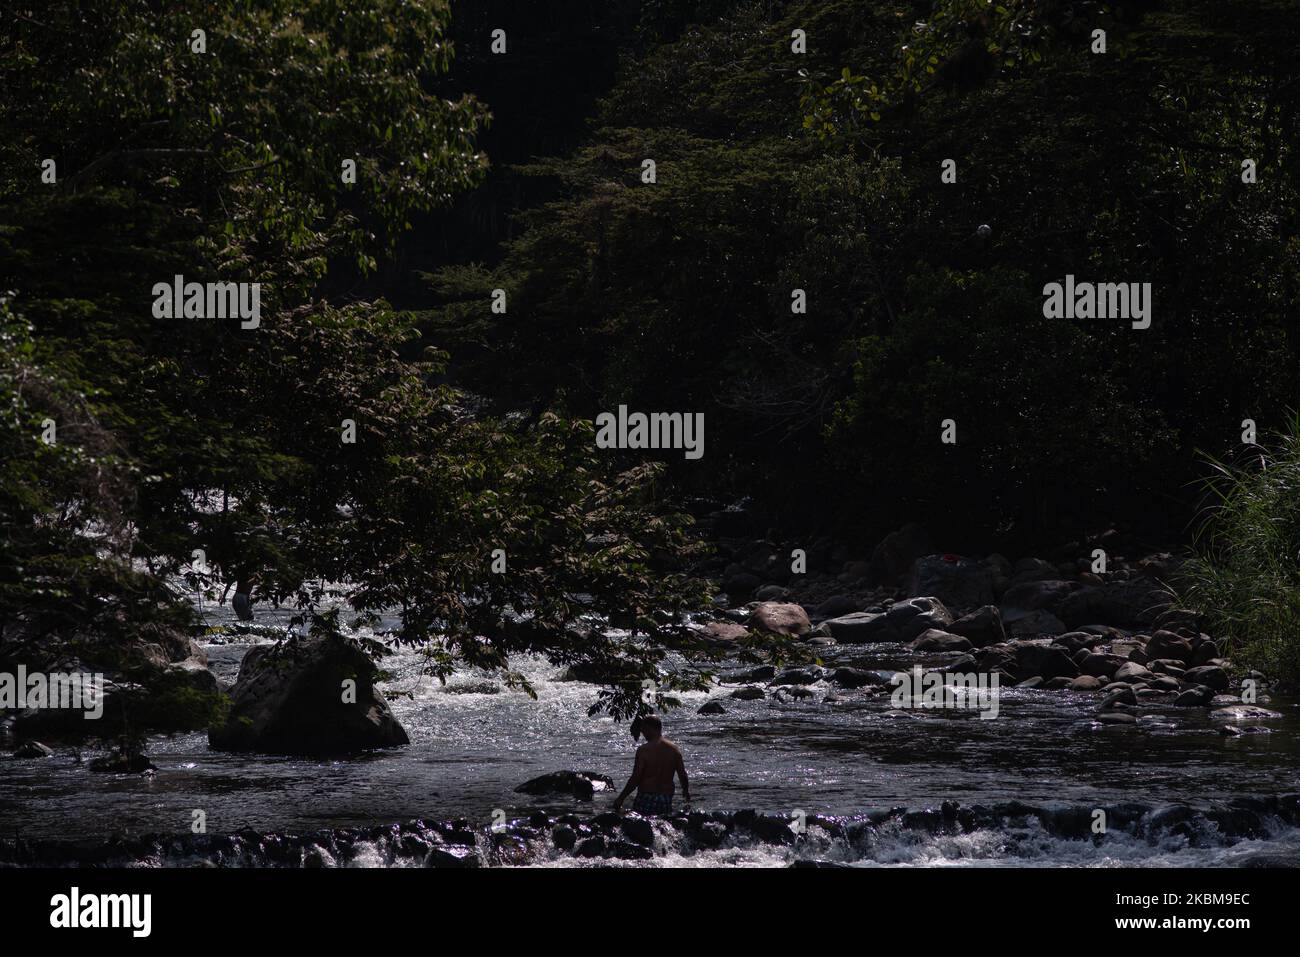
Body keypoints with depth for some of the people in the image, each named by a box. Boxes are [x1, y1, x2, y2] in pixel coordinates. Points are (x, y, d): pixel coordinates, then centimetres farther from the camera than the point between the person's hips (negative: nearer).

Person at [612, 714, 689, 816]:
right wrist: (686, 792, 28)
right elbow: (683, 775, 8)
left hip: (647, 799, -5)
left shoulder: (643, 750, -10)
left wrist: (620, 798, -2)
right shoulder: (673, 749, 3)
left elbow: (635, 779, -11)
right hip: (667, 799, 5)